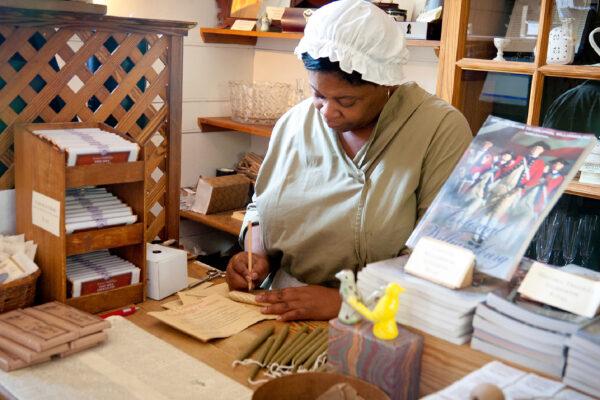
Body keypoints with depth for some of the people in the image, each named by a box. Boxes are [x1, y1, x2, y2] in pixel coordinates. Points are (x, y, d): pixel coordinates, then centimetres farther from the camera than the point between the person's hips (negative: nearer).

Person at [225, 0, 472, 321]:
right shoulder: (294, 123, 5)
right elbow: (261, 206, 18)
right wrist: (257, 256, -1)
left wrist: (344, 301, -22)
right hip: (286, 316, 4)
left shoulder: (442, 130, -11)